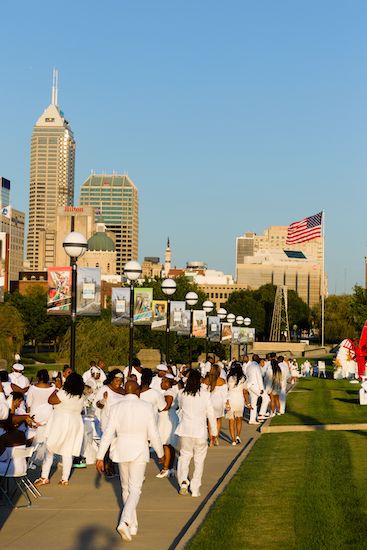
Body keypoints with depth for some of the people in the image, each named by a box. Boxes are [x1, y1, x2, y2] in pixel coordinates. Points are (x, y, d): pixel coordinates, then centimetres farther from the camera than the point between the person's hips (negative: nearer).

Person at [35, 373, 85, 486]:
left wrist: (56, 390, 5)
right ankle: (65, 479, 11)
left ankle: (44, 477, 8)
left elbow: (50, 400, -9)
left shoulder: (63, 394, -21)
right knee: (68, 452, 10)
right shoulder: (81, 397, -1)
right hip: (75, 424, 6)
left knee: (49, 450, 6)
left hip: (60, 425, -6)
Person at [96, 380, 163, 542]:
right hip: (139, 452, -2)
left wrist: (100, 457, -4)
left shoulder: (116, 408, -4)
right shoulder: (146, 407, -8)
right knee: (135, 490, -2)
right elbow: (153, 434, -7)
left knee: (126, 488, 17)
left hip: (121, 452, 2)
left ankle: (133, 526, 26)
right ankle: (125, 522, -24)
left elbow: (108, 434, -7)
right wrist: (160, 453, 7)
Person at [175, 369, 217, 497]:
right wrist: (214, 431, 8)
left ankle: (183, 480, -8)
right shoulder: (205, 394, -9)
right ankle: (195, 489, 11)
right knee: (199, 460, 10)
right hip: (200, 431, -2)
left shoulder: (181, 393, -2)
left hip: (185, 430, 2)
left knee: (184, 456, 15)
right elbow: (211, 414, -3)